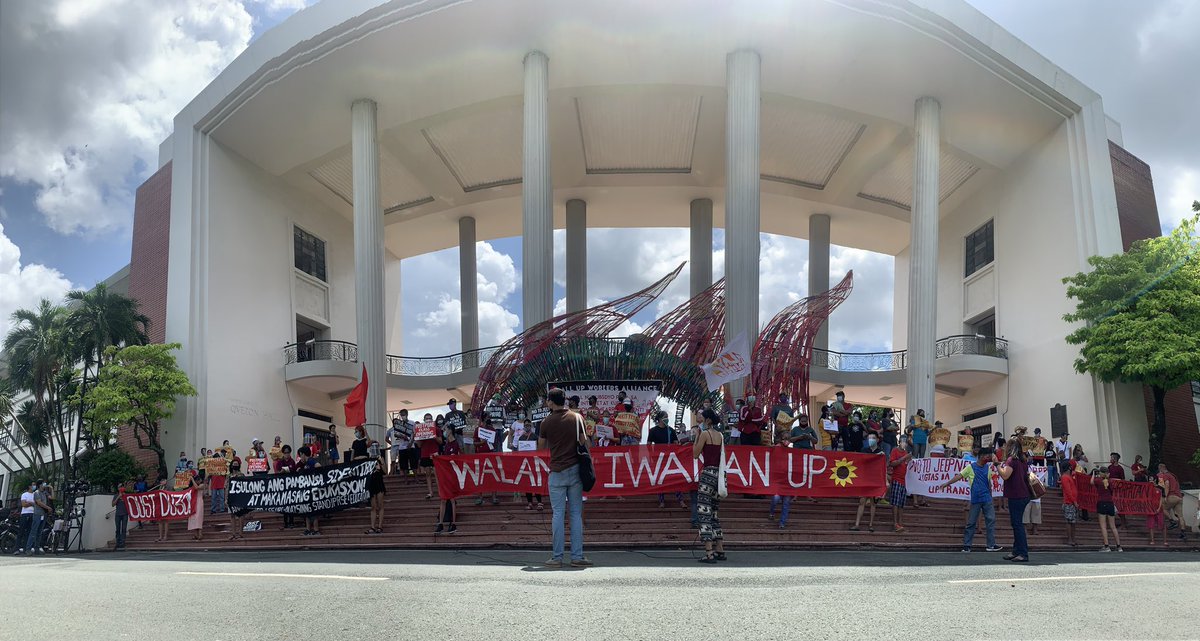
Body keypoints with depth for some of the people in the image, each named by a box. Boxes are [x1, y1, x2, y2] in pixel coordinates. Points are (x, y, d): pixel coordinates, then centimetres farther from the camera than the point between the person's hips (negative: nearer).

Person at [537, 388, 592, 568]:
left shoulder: (547, 422, -2)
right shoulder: (577, 418, 2)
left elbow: (541, 447, 8)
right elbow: (583, 442, 3)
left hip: (557, 472, -1)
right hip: (575, 469, 1)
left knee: (558, 514, 1)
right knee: (576, 513, 4)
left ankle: (557, 557, 1)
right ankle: (577, 556, 3)